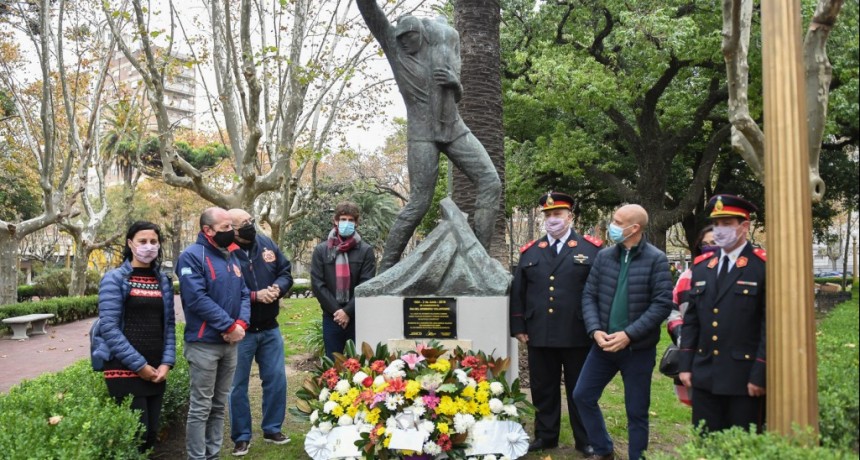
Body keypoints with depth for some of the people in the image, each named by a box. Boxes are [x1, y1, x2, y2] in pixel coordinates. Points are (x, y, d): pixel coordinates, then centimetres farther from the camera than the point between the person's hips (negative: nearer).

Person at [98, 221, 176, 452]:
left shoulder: (163, 281, 12)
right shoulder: (114, 279, -4)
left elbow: (169, 324, 11)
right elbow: (109, 328, -11)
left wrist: (167, 363, -3)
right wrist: (139, 365, -13)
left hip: (156, 371, 5)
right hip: (125, 370, -5)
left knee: (151, 436, 9)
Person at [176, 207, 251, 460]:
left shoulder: (231, 256, 13)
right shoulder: (192, 256, -11)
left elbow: (244, 293, 11)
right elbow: (197, 299, -21)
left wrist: (241, 323, -8)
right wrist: (230, 326, -19)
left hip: (230, 343, 7)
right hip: (204, 343, -7)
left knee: (219, 405, 14)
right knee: (201, 407, 0)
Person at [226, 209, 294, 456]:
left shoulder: (266, 243, 1)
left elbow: (286, 272, 6)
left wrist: (278, 287, -14)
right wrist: (255, 296, -24)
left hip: (270, 328, 5)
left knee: (277, 379, 11)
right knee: (238, 385, 7)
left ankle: (272, 429, 27)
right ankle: (241, 437, 21)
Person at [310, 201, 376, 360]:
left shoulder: (366, 251, 1)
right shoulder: (321, 250, 5)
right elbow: (317, 284, -1)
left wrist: (348, 311, -12)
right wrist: (336, 310, -9)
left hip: (358, 318, -1)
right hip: (331, 317, 1)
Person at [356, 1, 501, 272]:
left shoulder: (447, 38, 5)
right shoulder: (392, 43, -4)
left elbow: (457, 96, 13)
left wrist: (454, 81, -9)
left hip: (455, 128, 4)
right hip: (422, 133, -4)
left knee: (490, 183, -9)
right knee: (419, 202, -8)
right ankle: (385, 267, 4)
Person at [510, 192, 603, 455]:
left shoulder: (591, 249, 2)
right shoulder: (530, 252, 11)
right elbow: (518, 292, 11)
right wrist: (518, 327, 5)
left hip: (577, 335, -3)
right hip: (539, 335, 3)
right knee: (543, 389, 12)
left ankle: (585, 440, 23)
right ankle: (545, 435, 27)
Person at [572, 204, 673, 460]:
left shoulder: (656, 260, -10)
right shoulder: (604, 256, 3)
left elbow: (662, 304, -14)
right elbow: (589, 296, 5)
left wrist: (629, 334, -20)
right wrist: (595, 330, -11)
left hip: (639, 348, -4)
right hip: (604, 344, 5)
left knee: (637, 411, 7)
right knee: (582, 396, 8)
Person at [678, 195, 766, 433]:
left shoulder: (764, 266, -8)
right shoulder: (702, 266, 10)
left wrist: (759, 375, -13)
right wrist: (685, 365, 7)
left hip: (745, 377, -5)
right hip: (704, 376, 5)